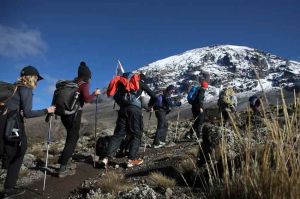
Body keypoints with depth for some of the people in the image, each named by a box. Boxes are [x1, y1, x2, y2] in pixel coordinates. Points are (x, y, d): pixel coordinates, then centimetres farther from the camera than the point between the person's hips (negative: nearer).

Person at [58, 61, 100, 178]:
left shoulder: (73, 82, 13)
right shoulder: (85, 84, -6)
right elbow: (87, 99, -16)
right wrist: (95, 94, -3)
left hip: (65, 113, 7)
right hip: (74, 114, -7)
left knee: (73, 137, 21)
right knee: (72, 140, 0)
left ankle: (64, 162, 24)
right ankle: (63, 169, -1)